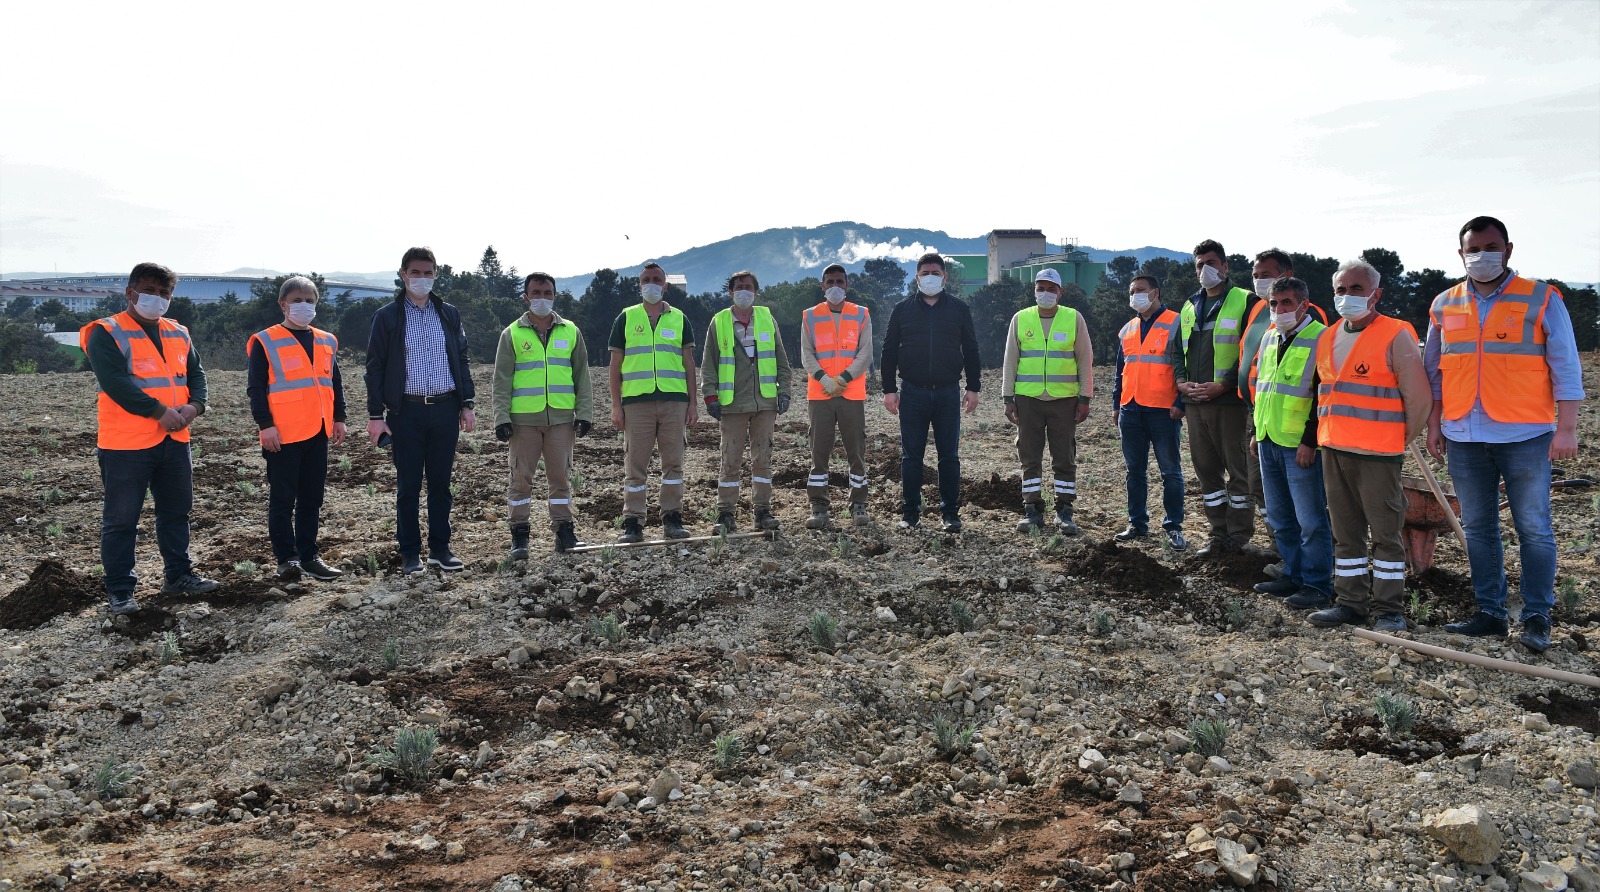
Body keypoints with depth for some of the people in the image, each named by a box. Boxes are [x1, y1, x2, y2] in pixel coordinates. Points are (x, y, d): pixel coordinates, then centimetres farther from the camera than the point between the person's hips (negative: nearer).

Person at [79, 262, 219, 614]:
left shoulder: (178, 334, 13)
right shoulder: (107, 334, -9)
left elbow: (195, 373, 11)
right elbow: (115, 382, -20)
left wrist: (194, 405, -10)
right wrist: (160, 412, -21)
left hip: (174, 440, 7)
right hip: (125, 444, -7)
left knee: (176, 511, 16)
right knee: (121, 519, 1)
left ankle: (180, 575, 30)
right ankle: (120, 591, 9)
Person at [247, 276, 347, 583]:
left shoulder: (326, 342, 14)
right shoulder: (265, 342, -3)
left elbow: (334, 383, 19)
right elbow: (256, 388, -7)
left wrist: (338, 418, 13)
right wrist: (265, 424, -13)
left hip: (318, 432, 6)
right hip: (283, 435, -6)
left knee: (312, 498, 11)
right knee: (282, 499, 0)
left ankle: (308, 557, 19)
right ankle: (286, 559, 7)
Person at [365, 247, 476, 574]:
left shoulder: (449, 314, 11)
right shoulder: (387, 316, 2)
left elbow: (461, 361, 14)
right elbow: (375, 367, 1)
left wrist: (466, 405, 7)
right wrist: (375, 415, -5)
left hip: (445, 409, 3)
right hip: (407, 411, -3)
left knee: (440, 483, 8)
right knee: (408, 486, 3)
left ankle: (440, 548, 16)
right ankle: (410, 553, 11)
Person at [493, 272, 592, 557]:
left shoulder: (570, 332, 10)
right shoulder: (512, 334, 5)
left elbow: (581, 375, 13)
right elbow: (502, 380, 3)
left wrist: (584, 413, 5)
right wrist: (501, 418, -5)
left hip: (561, 417, 2)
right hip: (523, 418, -1)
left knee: (561, 476, 5)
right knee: (521, 477, 3)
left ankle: (564, 531, 15)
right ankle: (519, 535, 11)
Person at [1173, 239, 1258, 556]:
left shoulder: (1244, 302, -2)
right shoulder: (1189, 307, 17)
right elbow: (1177, 349, 20)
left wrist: (1223, 385, -17)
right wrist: (1182, 381, 2)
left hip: (1229, 401, -6)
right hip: (1194, 400, 6)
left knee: (1237, 468, 1)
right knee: (1206, 469, 11)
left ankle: (1239, 536, 9)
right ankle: (1220, 533, 20)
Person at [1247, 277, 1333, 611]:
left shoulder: (1320, 339, -10)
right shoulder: (1270, 339, 15)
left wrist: (1310, 441, -17)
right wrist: (1256, 431, 21)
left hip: (1300, 445, -8)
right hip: (1268, 442, 8)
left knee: (1310, 519, -3)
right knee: (1280, 517, 15)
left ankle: (1317, 585, 4)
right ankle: (1294, 576, 26)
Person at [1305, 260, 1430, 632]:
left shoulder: (1396, 336, -7)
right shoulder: (1327, 339, 13)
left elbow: (1419, 398, -8)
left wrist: (1398, 441, -1)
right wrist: (1329, 437, 14)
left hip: (1377, 455, -6)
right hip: (1333, 451, 7)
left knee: (1386, 533, 1)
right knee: (1346, 534, 12)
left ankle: (1388, 610, 8)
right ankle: (1350, 603, 21)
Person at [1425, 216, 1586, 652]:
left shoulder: (1542, 299, -1)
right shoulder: (1444, 305, 10)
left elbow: (1565, 367, -2)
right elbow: (1434, 371, 15)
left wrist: (1566, 429, -8)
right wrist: (1434, 426, 10)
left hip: (1525, 436, -4)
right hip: (1464, 437, 4)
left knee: (1533, 529, 0)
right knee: (1478, 529, 9)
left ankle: (1536, 617, 10)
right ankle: (1490, 612, 19)